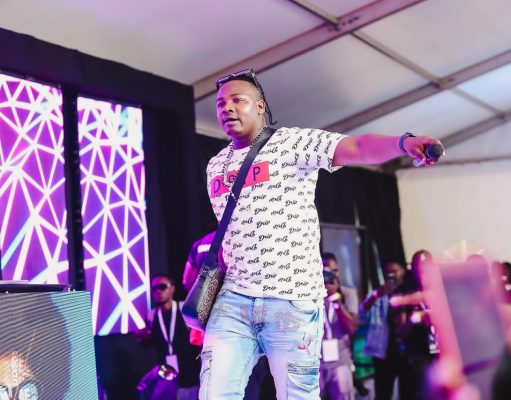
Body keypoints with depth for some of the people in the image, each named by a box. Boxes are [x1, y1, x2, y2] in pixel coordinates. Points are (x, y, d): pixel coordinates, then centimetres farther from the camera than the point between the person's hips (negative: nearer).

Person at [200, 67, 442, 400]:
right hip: (232, 300, 5)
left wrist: (404, 142, -37)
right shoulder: (216, 166, 15)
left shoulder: (293, 142, -3)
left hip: (292, 301, -4)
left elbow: (358, 148, -18)